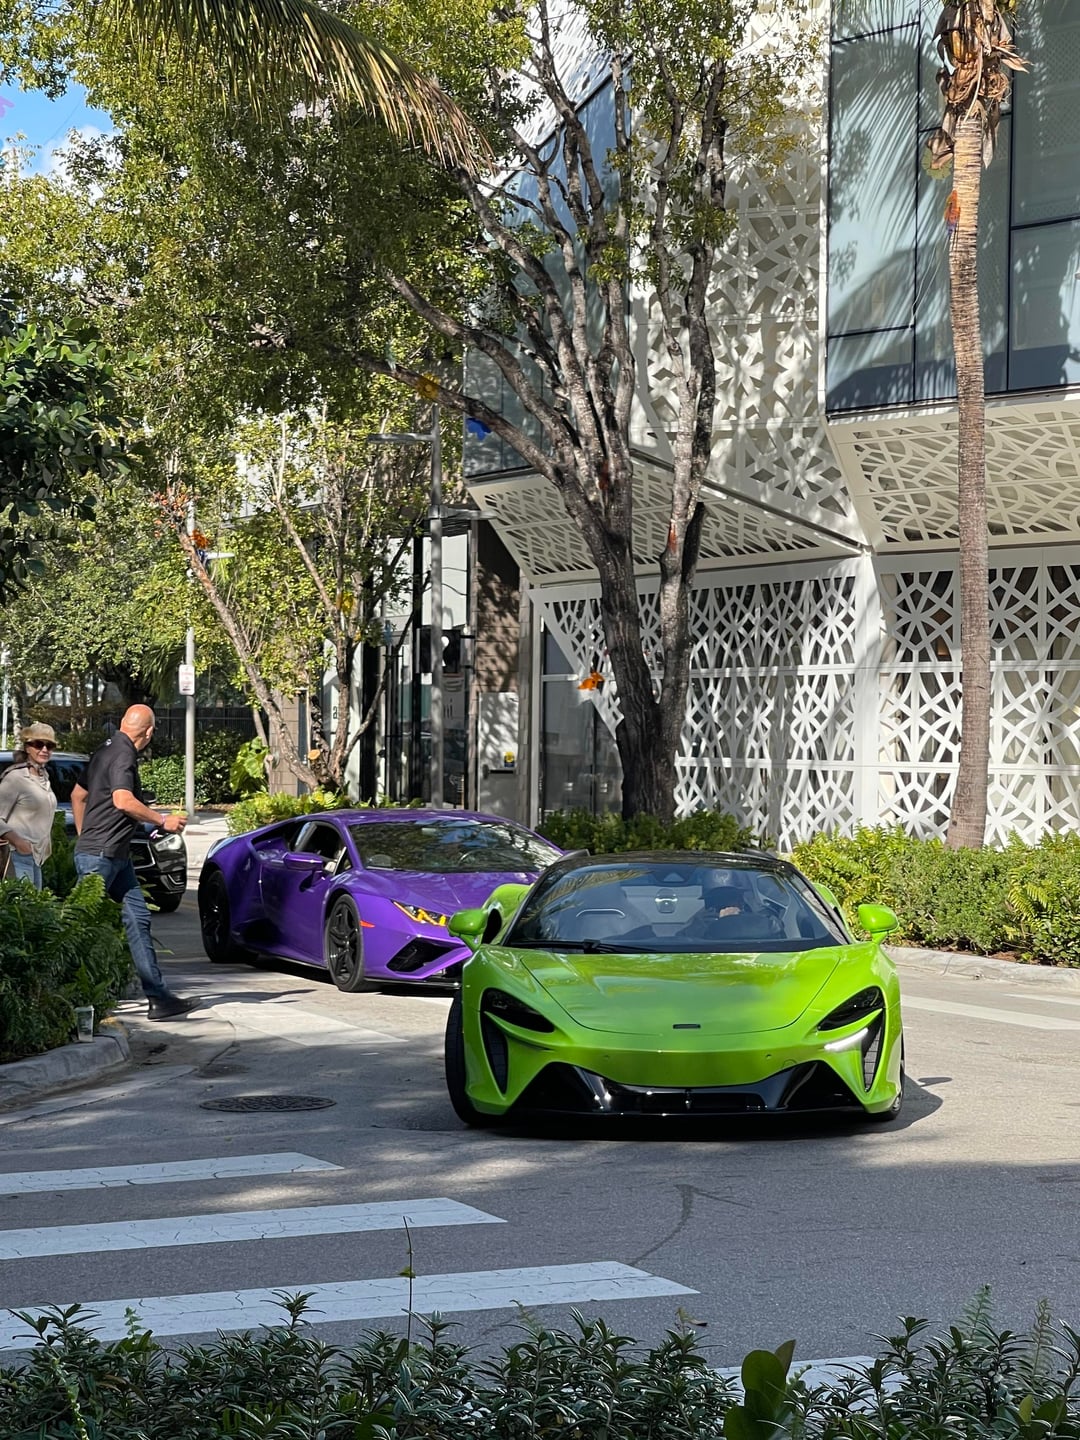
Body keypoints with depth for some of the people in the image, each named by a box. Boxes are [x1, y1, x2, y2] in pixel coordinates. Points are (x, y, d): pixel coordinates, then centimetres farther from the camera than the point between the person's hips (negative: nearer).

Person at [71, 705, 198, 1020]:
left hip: (116, 856, 10)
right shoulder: (123, 755, -15)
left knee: (138, 918, 5)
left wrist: (83, 837, 26)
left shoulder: (106, 750, 15)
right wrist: (163, 821, -17)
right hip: (100, 855, -10)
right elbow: (123, 801, -28)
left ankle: (159, 996, 3)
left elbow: (78, 795, 23)